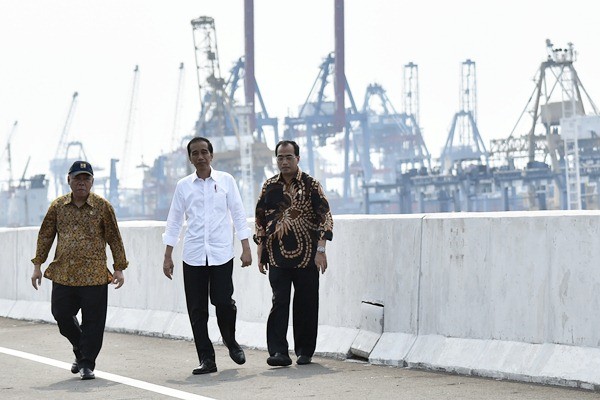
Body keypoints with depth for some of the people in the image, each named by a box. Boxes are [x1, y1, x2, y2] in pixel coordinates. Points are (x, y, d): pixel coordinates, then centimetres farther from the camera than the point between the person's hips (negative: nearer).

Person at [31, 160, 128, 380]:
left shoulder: (103, 206, 2)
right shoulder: (58, 206, 8)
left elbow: (114, 239, 4)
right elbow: (45, 236, 13)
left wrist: (119, 268, 1)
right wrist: (37, 265, 8)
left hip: (94, 275, -2)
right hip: (63, 274, 2)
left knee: (92, 321, -2)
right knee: (62, 315, 4)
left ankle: (87, 363, 9)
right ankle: (80, 349, 29)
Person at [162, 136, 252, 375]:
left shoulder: (225, 181, 4)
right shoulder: (184, 186, 7)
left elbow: (238, 215, 5)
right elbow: (174, 222, 11)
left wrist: (246, 248, -1)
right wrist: (168, 257, 8)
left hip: (221, 253, -2)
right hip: (193, 255, 2)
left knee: (223, 302, -9)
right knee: (197, 308, 0)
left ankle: (231, 342, 20)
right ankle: (206, 358, 8)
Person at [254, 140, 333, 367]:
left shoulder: (311, 185, 0)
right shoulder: (269, 186, 8)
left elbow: (325, 216, -3)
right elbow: (260, 220, 14)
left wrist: (321, 250, -11)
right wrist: (260, 253, 11)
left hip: (306, 256, -2)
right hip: (277, 256, 2)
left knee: (306, 304, 4)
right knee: (279, 303, -6)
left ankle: (305, 352, 15)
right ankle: (279, 352, -9)